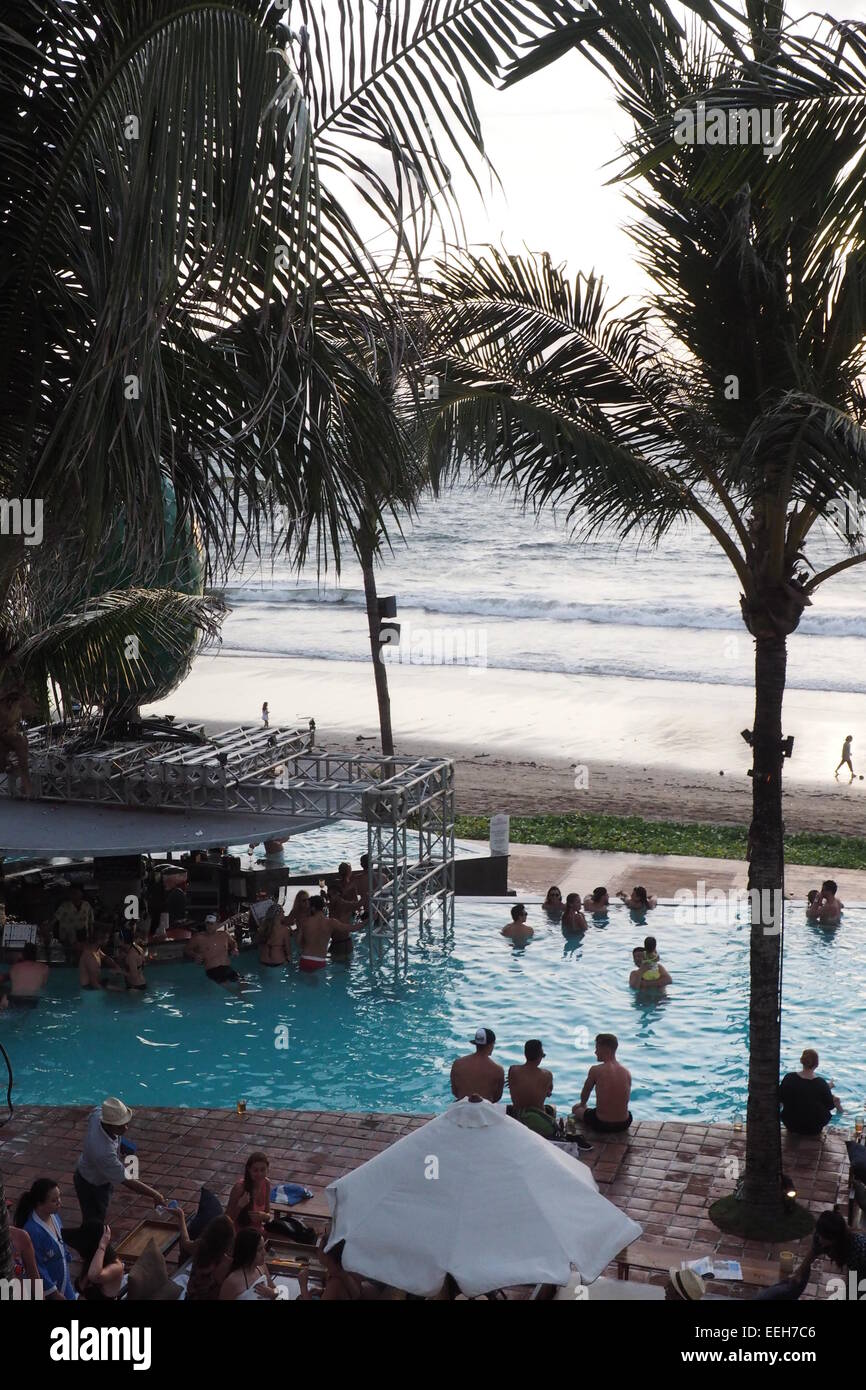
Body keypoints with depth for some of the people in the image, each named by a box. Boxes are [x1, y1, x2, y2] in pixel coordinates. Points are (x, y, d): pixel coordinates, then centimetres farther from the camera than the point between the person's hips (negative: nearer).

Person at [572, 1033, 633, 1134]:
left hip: (602, 1125, -4)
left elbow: (584, 1095, 5)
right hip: (624, 1124, 4)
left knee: (576, 1108, 27)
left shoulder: (595, 1070, -13)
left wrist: (582, 1104, 30)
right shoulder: (627, 1073, -1)